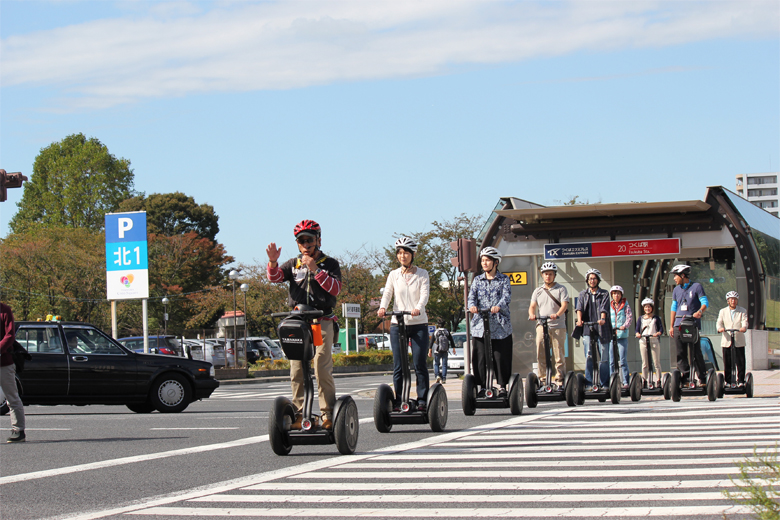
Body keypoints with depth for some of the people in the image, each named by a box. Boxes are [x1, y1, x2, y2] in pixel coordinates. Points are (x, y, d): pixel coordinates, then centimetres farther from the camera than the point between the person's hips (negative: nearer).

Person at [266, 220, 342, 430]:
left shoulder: (329, 263, 7)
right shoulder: (294, 264, 15)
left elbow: (336, 288, -8)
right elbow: (275, 277, -1)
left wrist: (315, 270, -18)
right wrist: (273, 262, -21)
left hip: (322, 322, -3)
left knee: (322, 369, -12)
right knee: (296, 371, 0)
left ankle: (328, 413, -7)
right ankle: (298, 414, 5)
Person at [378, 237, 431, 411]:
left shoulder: (422, 274, 5)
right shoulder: (393, 275, 10)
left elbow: (424, 294, -8)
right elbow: (387, 293, -2)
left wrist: (418, 308, -30)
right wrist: (382, 308, -24)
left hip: (419, 324, -1)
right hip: (397, 324, 2)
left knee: (420, 364, -5)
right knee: (398, 366, 0)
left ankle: (422, 400, 0)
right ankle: (397, 401, 4)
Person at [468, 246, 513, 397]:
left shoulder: (503, 279, 6)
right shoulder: (477, 280, 14)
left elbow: (506, 296, -8)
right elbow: (472, 296, 2)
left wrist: (498, 306, -30)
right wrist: (472, 305, -22)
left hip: (500, 325, -2)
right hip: (480, 324, 2)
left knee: (501, 356, -2)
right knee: (480, 357, -2)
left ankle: (502, 386, 8)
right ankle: (482, 386, 6)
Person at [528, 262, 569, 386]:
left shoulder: (561, 289, 7)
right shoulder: (538, 291, 18)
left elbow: (564, 305, -6)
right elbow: (532, 306, 12)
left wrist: (557, 314, -25)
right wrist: (531, 314, -12)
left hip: (558, 326, -2)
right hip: (542, 325, 2)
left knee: (558, 353, -2)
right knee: (540, 351, -8)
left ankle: (559, 378, 3)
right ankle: (542, 376, -1)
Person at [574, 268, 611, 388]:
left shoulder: (604, 294, 11)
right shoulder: (583, 295, 16)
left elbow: (604, 308, -5)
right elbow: (579, 308, -1)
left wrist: (602, 319, -25)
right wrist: (579, 320, -21)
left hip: (602, 329, 0)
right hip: (587, 329, 0)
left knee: (604, 358, 0)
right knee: (589, 357, -10)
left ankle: (604, 383, 7)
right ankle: (589, 383, -8)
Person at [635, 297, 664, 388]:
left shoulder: (656, 318, 7)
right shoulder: (641, 318, 14)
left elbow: (661, 329, 2)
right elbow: (637, 329, 10)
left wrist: (657, 333, -19)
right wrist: (638, 334, -13)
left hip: (654, 341, -2)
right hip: (643, 341, 2)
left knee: (656, 362, -2)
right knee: (644, 363, 2)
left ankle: (658, 380, 2)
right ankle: (645, 380, 5)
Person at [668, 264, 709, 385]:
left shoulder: (696, 286, 2)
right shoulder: (676, 290, 18)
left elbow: (705, 302, -5)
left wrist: (700, 311, -26)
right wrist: (671, 326, 15)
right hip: (679, 324, 5)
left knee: (696, 351, -6)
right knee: (680, 353, -1)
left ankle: (702, 378, 1)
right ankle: (684, 376, 3)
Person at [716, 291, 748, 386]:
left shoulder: (742, 311, 11)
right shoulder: (723, 311, 14)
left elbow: (745, 322, -4)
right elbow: (719, 322, 2)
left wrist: (743, 328, -28)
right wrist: (720, 328, -23)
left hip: (739, 341, -1)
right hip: (726, 341, 1)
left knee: (740, 362, -3)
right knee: (727, 363, 0)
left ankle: (741, 381, 4)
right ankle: (728, 381, 7)